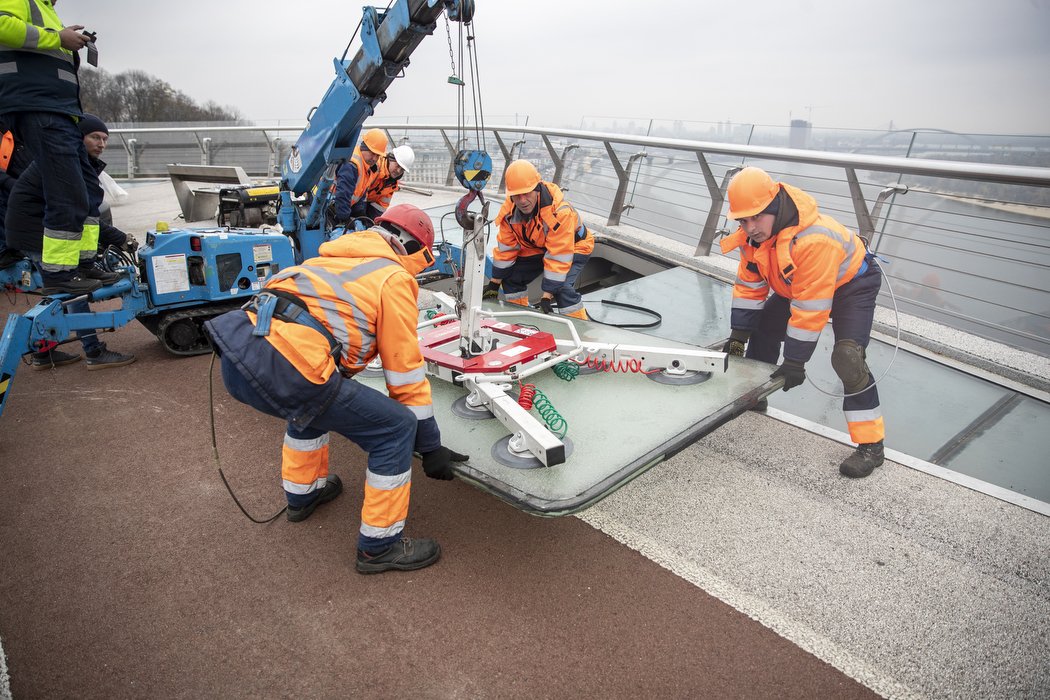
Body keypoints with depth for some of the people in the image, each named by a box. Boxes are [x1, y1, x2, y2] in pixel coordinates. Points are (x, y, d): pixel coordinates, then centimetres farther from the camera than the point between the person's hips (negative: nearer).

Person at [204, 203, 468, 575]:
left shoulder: (337, 258, 28)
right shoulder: (394, 278, 6)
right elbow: (407, 370, 6)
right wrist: (430, 444, 14)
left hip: (235, 353, 9)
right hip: (282, 370, -9)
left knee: (314, 398, 38)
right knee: (397, 428, 4)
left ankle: (303, 492, 53)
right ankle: (380, 545, 16)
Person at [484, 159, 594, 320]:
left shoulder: (560, 212, -40)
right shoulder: (510, 209, -21)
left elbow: (558, 256, -37)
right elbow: (505, 245, -8)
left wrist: (547, 296, -36)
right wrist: (495, 282, -4)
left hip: (574, 246, -6)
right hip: (537, 247, 6)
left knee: (562, 287, -30)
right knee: (510, 277, -1)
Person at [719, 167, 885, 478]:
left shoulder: (814, 240, -41)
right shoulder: (753, 234, -17)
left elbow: (811, 306, -38)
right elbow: (749, 285, -6)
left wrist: (795, 361, -34)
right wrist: (738, 334, -8)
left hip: (852, 282, -8)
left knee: (847, 357, -23)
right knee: (763, 327, 9)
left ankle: (870, 444, -13)